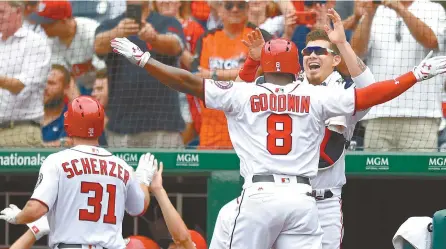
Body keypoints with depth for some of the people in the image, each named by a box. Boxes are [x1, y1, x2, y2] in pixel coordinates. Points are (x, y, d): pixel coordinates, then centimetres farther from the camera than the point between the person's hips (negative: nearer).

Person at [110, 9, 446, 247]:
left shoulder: (242, 94, 8)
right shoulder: (316, 97, 9)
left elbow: (187, 82, 6)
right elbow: (368, 95, 5)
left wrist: (141, 58, 13)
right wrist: (418, 75, 12)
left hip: (260, 195, -1)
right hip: (303, 198, 1)